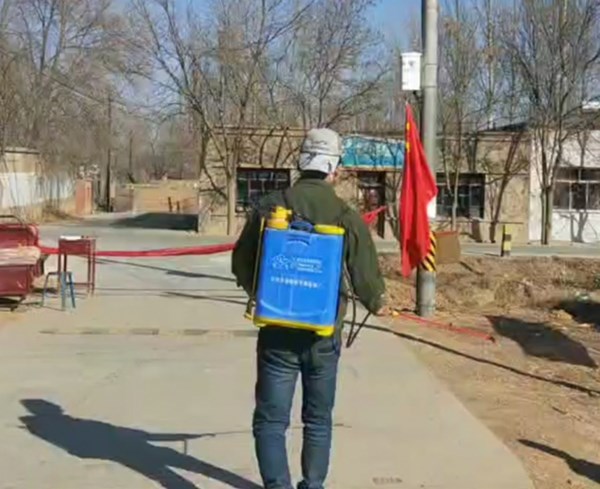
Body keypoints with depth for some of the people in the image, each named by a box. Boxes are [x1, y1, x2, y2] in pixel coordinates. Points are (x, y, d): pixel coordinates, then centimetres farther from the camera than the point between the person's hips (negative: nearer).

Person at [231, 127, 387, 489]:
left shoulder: (270, 207, -4)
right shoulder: (346, 215, -7)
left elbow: (242, 263, 4)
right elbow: (365, 271, -3)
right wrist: (376, 303, 19)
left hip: (277, 329, 0)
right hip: (324, 333, 1)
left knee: (271, 419, 4)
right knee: (318, 418, 17)